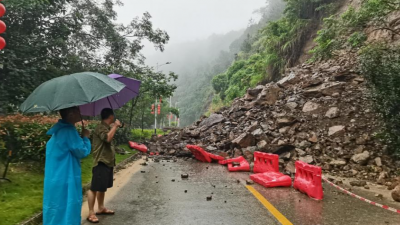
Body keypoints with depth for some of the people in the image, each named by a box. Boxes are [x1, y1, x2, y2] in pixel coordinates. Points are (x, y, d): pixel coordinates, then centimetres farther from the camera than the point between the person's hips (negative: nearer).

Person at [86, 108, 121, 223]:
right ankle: (91, 213, 4)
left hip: (108, 162, 10)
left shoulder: (107, 127, 17)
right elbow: (107, 138, -33)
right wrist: (115, 126, -22)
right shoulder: (101, 128, -14)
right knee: (94, 188, -3)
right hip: (101, 162, -10)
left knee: (102, 187, 18)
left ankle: (101, 208, 29)